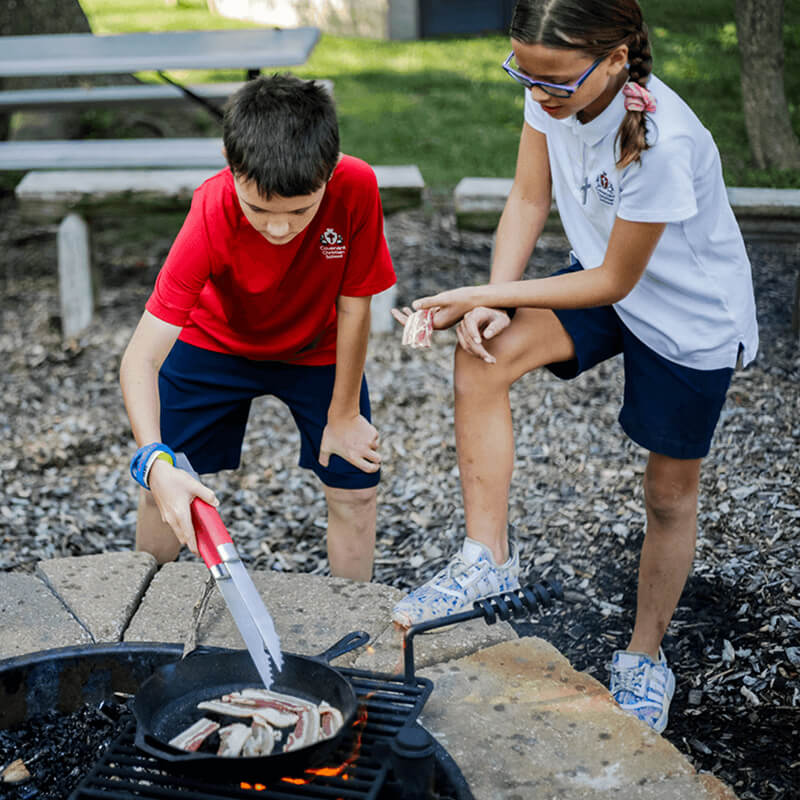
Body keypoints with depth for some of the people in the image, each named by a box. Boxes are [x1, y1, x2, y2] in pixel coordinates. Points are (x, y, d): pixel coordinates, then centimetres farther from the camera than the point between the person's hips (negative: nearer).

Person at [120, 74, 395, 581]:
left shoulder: (356, 187, -35)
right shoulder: (212, 216, -37)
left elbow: (353, 305, -20)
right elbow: (141, 359, -39)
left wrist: (344, 415, -12)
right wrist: (156, 463, -53)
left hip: (319, 349, 1)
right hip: (214, 341, -1)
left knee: (356, 491, -3)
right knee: (165, 491, 2)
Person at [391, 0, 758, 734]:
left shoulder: (663, 142, -36)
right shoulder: (552, 88, -17)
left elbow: (614, 283, -26)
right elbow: (528, 199, -5)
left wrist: (481, 296, -26)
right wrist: (492, 303, -19)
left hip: (692, 316, -5)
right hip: (606, 277, 5)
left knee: (670, 494, 8)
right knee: (483, 356, -22)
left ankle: (645, 659, 31)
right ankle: (487, 557, -9)